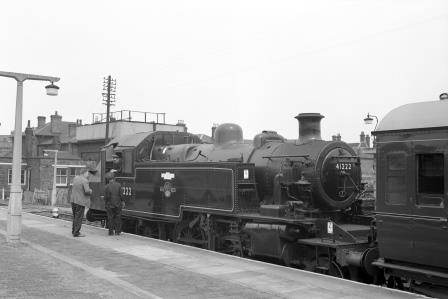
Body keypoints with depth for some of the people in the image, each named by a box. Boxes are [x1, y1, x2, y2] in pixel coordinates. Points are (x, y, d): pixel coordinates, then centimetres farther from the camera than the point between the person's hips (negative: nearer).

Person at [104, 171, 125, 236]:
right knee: (117, 218, 12)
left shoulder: (107, 186, -13)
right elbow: (121, 195, -6)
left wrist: (105, 203, 6)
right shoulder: (118, 185, -8)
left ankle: (111, 232, 11)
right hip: (118, 204, 1)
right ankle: (117, 231, 15)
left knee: (110, 218, 9)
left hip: (110, 205, -1)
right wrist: (123, 201, 7)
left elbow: (105, 197, -10)